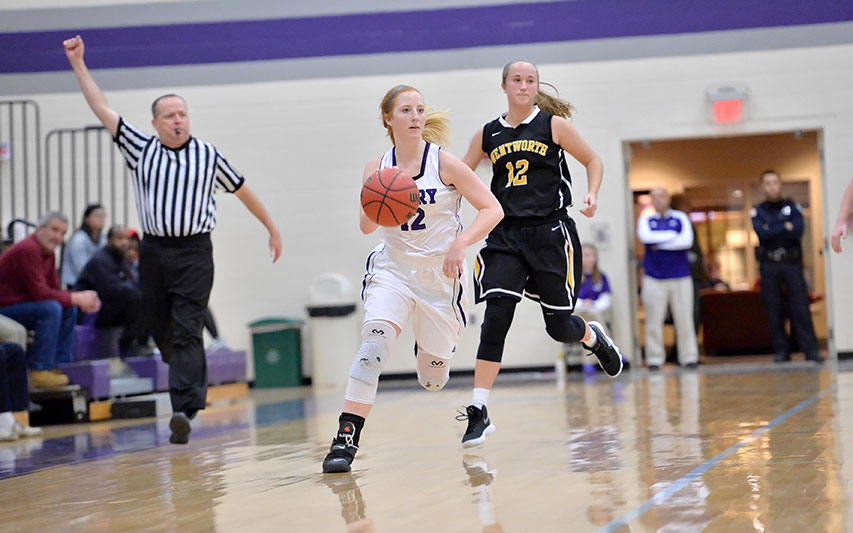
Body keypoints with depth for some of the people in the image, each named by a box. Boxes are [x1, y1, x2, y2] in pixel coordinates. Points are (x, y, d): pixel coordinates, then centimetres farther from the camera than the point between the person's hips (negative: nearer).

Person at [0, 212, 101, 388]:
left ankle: (60, 365, 6)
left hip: (19, 304, 10)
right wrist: (76, 298, -19)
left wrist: (81, 297, -10)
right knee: (51, 309, -28)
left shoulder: (49, 253, 9)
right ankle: (39, 371, -23)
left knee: (69, 310, 6)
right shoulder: (28, 250, -21)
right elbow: (40, 293, -26)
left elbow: (54, 289, 9)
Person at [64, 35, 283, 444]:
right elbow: (103, 110, 5)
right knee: (162, 333, 7)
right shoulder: (141, 149, 9)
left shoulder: (207, 155, 7)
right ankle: (194, 388, 31)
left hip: (194, 252, -3)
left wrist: (272, 229, 22)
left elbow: (242, 191, 17)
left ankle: (183, 410, -21)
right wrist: (78, 63, 1)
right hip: (153, 252, 3)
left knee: (186, 332, -12)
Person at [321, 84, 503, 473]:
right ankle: (345, 439, -27)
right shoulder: (377, 169, 0)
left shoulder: (443, 163, -9)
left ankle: (428, 349, 46)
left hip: (439, 275, -1)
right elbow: (367, 227, 5)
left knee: (433, 381, 9)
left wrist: (460, 243, -23)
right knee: (375, 341, -26)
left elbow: (492, 209, -9)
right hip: (392, 268, 1)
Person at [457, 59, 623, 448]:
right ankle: (479, 411, -13)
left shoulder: (554, 124, 0)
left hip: (550, 232, -2)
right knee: (495, 318, -14)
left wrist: (592, 194, -9)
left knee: (559, 327, 6)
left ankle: (594, 337, 44)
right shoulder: (488, 135, 8)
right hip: (506, 236, 2)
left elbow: (593, 161, 9)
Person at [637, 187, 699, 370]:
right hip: (654, 278, 0)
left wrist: (660, 244, -6)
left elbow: (687, 240, -7)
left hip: (681, 277, 0)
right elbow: (645, 236, -10)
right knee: (654, 320, -2)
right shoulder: (646, 219, 11)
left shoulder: (680, 217, 10)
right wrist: (672, 236, -5)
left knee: (684, 319, -2)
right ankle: (654, 359, 3)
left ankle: (689, 357, 5)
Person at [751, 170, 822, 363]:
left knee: (800, 307, -8)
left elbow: (798, 232, -8)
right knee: (774, 310, 0)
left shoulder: (793, 207, 8)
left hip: (792, 262, -1)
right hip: (768, 265, 1)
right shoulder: (757, 211, 10)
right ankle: (781, 351, 6)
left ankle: (811, 349, -9)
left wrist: (772, 231, -8)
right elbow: (761, 233, -9)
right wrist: (785, 227, -6)